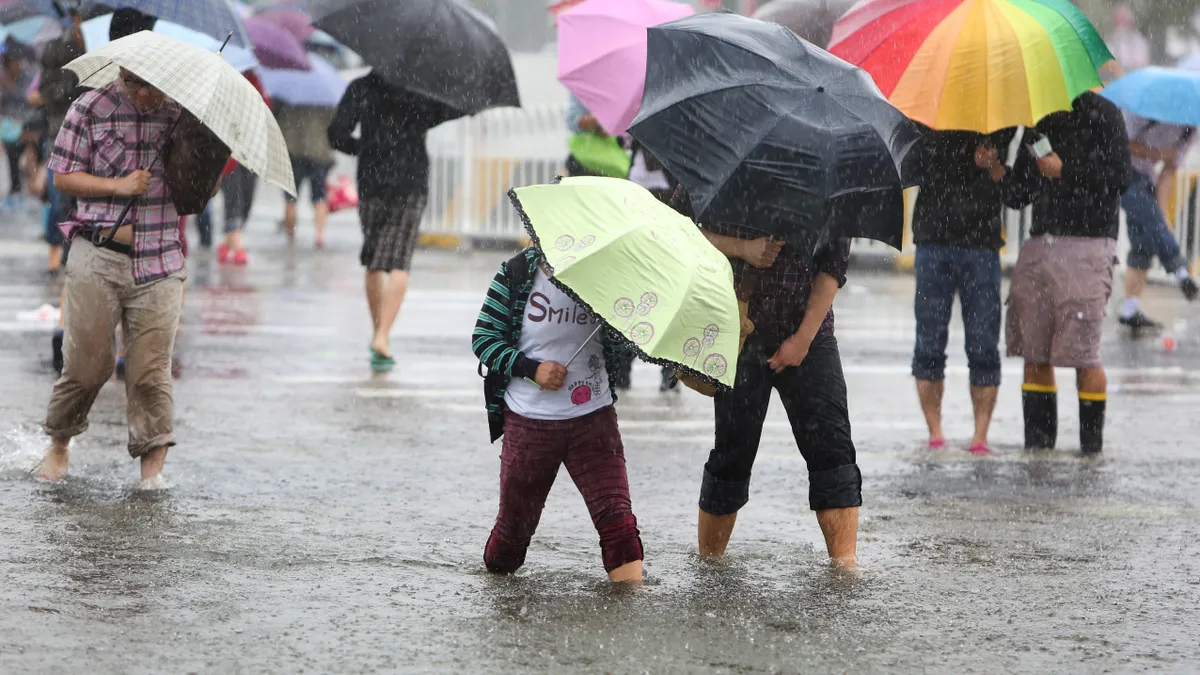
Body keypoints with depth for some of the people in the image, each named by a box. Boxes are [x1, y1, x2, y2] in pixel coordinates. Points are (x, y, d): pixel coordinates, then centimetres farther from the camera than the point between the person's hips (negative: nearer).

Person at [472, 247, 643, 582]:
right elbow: (483, 339, -3)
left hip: (593, 417, 1)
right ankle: (493, 575, 34)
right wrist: (531, 368, -16)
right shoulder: (516, 274, -6)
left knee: (615, 514, -13)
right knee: (515, 520, 8)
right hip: (529, 420, -1)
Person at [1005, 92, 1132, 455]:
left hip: (1086, 246, -6)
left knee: (1084, 353, -6)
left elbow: (1119, 177, -9)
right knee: (1033, 352, 4)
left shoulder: (1102, 114, -1)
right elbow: (1022, 190, 19)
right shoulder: (1041, 119, 17)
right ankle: (1037, 440, 10)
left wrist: (1064, 171, -10)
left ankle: (1092, 442, 2)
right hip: (1039, 245, 6)